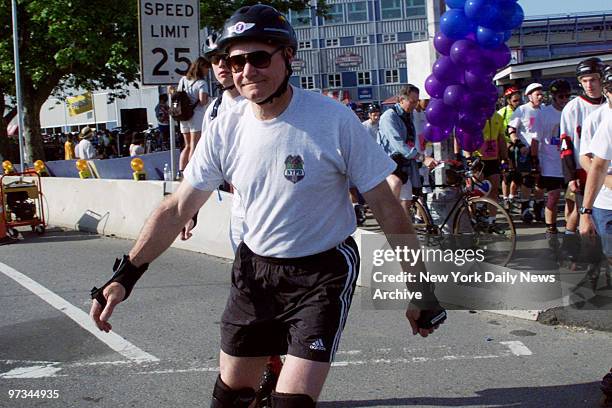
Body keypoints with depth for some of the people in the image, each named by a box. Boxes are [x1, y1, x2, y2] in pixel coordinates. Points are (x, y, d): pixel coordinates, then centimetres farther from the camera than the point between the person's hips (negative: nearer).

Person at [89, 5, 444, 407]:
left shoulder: (336, 121, -17)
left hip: (324, 272, -4)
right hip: (255, 268, 4)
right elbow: (177, 209, 0)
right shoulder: (224, 130, -6)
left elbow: (386, 207, -11)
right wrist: (125, 276, -7)